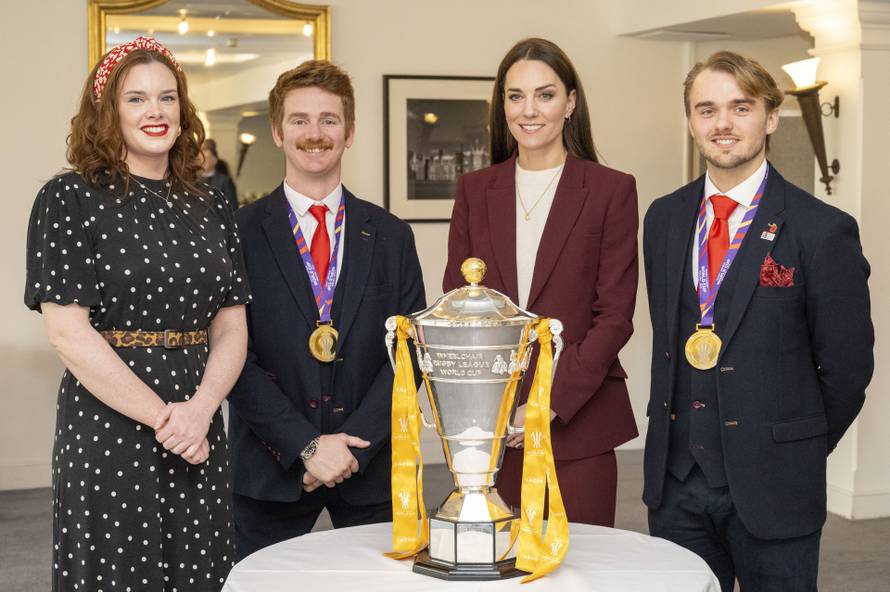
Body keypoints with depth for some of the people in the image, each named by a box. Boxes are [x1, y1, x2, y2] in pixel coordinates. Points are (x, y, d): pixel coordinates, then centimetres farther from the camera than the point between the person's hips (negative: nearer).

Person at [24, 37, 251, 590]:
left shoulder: (211, 208, 10)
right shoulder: (69, 199, -4)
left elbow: (232, 328, 6)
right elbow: (67, 331, -11)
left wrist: (200, 410, -12)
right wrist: (161, 416, -14)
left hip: (199, 434, 4)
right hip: (106, 434, -4)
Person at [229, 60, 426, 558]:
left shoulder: (391, 236, 7)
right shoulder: (239, 233, -1)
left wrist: (354, 443, -10)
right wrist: (306, 445, -14)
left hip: (370, 466, 2)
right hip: (271, 470, -2)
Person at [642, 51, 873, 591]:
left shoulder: (823, 231, -10)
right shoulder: (664, 218, 7)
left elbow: (847, 368, -6)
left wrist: (796, 454, 3)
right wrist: (679, 435, 10)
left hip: (771, 485, -4)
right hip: (675, 478, 5)